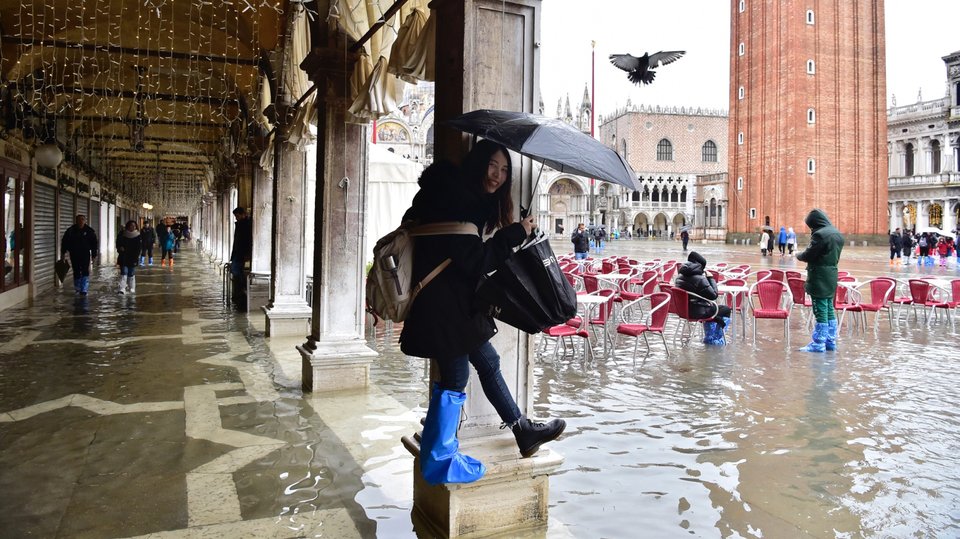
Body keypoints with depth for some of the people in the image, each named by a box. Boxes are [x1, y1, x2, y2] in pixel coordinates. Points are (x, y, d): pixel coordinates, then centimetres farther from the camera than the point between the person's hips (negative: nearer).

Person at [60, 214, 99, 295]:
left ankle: (84, 290, -7)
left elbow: (95, 243, 2)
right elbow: (64, 242, 9)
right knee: (76, 272, 8)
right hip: (74, 255, 2)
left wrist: (94, 255, -1)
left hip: (85, 255, -2)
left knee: (85, 272, -9)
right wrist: (63, 253, 4)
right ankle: (78, 289, 20)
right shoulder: (70, 230, 2)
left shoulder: (90, 231, -1)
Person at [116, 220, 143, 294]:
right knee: (123, 273, -8)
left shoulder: (138, 236, -3)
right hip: (123, 258, 1)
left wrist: (135, 260, -12)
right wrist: (119, 247, -11)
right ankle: (122, 288, -13)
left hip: (132, 259, -1)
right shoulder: (122, 234, 3)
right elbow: (118, 243, 14)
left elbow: (139, 249, -6)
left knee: (131, 274, 6)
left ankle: (132, 288, 19)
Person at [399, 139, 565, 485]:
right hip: (441, 301, -11)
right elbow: (471, 257, -23)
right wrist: (514, 234, -17)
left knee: (487, 361, 17)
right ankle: (439, 460, 13)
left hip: (458, 299, 11)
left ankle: (522, 431, 32)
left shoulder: (477, 202, 13)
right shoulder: (455, 198, -17)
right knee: (455, 376, -2)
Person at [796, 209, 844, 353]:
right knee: (829, 310, 15)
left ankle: (819, 344, 0)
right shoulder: (837, 233, 12)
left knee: (821, 310, -5)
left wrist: (799, 255, 4)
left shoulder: (820, 234, -18)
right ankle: (830, 341, 21)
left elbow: (809, 255, -16)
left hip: (819, 278, -9)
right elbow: (836, 255, 16)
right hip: (832, 275, 9)